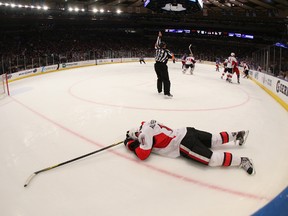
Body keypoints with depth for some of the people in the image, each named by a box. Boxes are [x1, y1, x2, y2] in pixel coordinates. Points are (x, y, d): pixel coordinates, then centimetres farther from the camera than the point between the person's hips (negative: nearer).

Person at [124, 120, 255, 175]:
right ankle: (236, 135, 21)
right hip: (186, 132, 9)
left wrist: (131, 144, 3)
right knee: (214, 140, 21)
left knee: (212, 159, -13)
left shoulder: (145, 134, -12)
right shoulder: (147, 124, 13)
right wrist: (131, 134, 32)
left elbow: (143, 154, -12)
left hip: (184, 145, -9)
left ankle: (241, 161, -14)